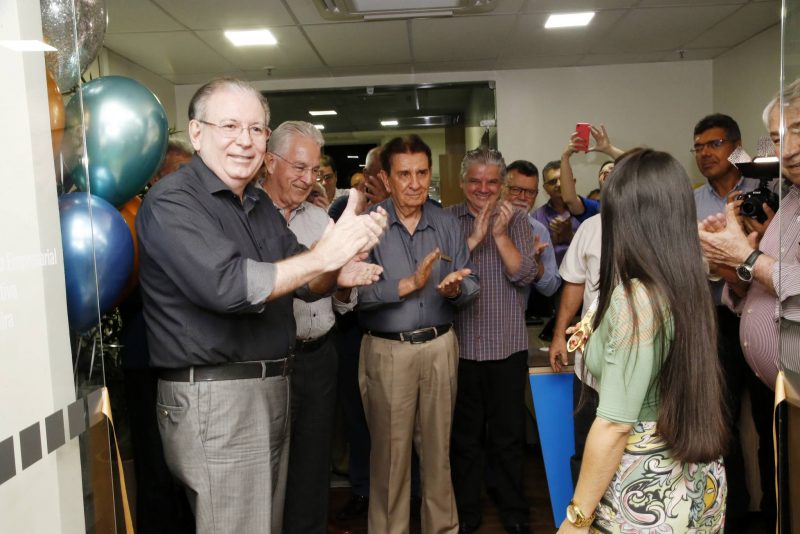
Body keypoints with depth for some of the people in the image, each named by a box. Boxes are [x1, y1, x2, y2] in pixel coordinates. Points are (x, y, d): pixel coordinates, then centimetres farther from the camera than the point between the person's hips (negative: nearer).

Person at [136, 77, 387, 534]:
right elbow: (227, 286, -26)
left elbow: (303, 281, 11)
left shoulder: (260, 204, 12)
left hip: (273, 388, 8)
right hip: (215, 397, -8)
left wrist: (337, 275, -11)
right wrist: (324, 255, -24)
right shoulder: (172, 202, -13)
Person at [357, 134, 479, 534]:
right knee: (390, 452, 9)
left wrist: (454, 289, -20)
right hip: (387, 351, -3)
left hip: (440, 346, 3)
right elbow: (357, 293, -17)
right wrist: (410, 284, -22)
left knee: (438, 446, 15)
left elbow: (470, 285, 2)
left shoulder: (447, 223, 5)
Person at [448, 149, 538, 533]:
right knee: (465, 434, 13)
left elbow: (525, 275, -7)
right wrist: (475, 238, -17)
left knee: (509, 435, 12)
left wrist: (500, 234, -16)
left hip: (508, 346, 0)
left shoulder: (516, 220, 2)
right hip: (462, 346, 0)